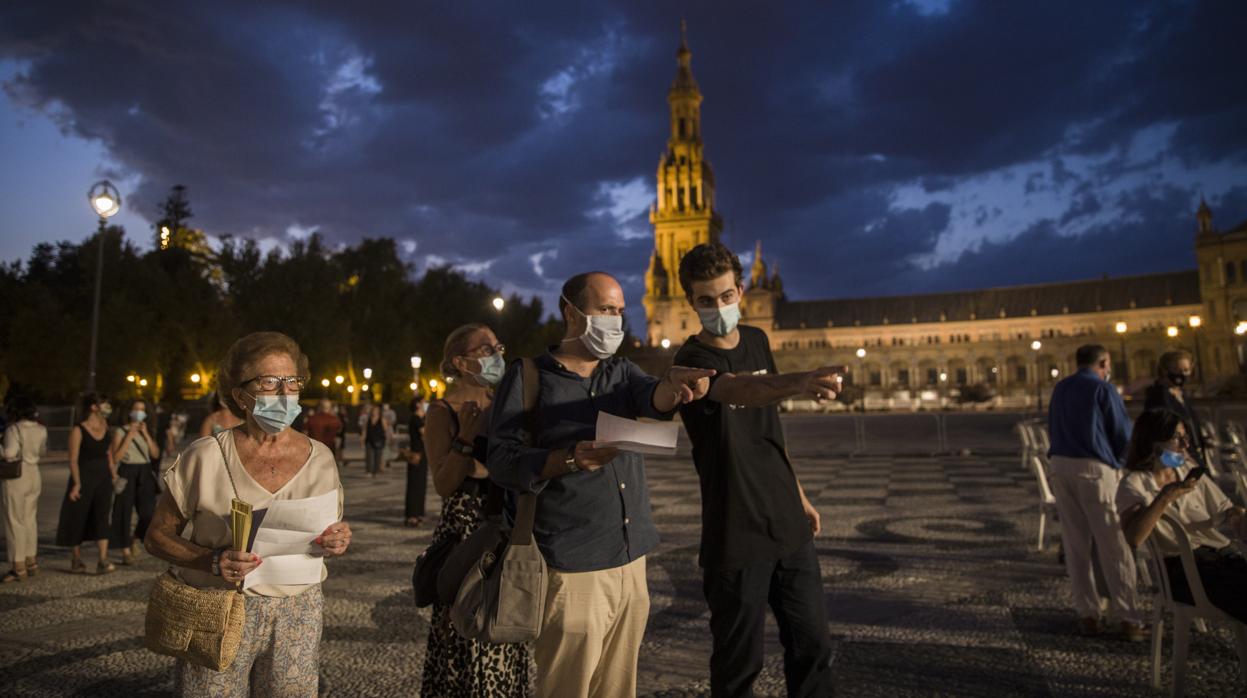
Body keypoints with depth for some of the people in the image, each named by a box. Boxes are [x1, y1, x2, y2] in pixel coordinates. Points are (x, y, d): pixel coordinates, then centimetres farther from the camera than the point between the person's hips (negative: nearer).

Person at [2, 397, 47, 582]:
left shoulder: (14, 429, -16)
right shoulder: (41, 430, 4)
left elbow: (9, 453, -26)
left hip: (16, 477, -7)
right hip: (34, 475, 7)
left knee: (15, 521, 1)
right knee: (30, 519, 16)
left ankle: (18, 567, 5)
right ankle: (31, 562, 24)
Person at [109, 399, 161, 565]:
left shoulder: (146, 431, 14)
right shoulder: (120, 431, 1)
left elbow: (155, 454, 3)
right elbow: (115, 458, -9)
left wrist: (145, 434, -3)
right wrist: (129, 436, -10)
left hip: (145, 474, 4)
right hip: (127, 473, -3)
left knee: (148, 513, -4)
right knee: (124, 512, 0)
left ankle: (135, 539, 23)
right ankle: (126, 551, 9)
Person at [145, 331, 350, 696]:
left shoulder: (320, 458, -1)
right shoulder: (206, 456, -9)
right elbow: (157, 535, -1)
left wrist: (338, 541, -12)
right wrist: (213, 561, -19)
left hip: (297, 615, 2)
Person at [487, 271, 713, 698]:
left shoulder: (622, 372, 11)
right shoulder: (527, 377, -3)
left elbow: (650, 399, -11)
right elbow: (501, 460, -10)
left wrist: (673, 386, -34)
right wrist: (569, 459, -26)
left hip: (631, 561, 5)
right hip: (572, 567, -5)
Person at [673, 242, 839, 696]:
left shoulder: (757, 340, 6)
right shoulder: (692, 361, -16)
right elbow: (742, 389, -39)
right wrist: (799, 382, -58)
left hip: (788, 525, 6)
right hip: (737, 537, -6)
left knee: (813, 646, 15)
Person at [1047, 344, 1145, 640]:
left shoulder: (1060, 389, 12)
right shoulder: (1103, 389, -5)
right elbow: (1124, 435, -2)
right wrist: (1119, 461, 16)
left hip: (1060, 465, 5)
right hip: (1095, 468, -5)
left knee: (1075, 546, 9)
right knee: (1114, 547, 1)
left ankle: (1087, 615, 13)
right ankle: (1127, 618, 4)